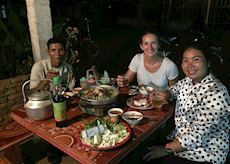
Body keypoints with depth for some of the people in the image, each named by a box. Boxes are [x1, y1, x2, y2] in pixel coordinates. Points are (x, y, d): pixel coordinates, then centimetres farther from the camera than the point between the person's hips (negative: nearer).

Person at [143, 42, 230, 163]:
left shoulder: (216, 93, -25)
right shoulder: (187, 81, -2)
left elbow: (197, 136, -26)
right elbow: (171, 91, 18)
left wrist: (166, 149, -16)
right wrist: (163, 94, -5)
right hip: (179, 139, 7)